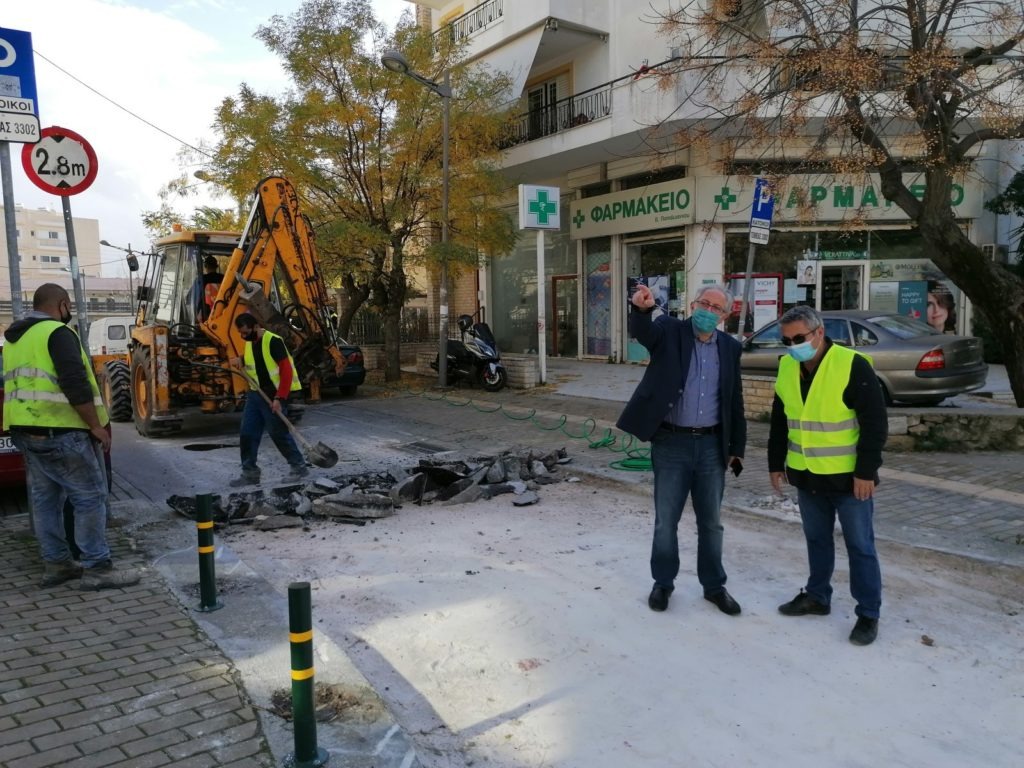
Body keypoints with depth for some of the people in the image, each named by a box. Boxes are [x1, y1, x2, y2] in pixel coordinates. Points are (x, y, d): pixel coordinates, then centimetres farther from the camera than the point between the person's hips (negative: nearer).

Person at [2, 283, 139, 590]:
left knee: (45, 497, 14)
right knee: (89, 497, -5)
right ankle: (97, 569, -4)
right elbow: (76, 385, -20)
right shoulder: (57, 333, -12)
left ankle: (55, 564, 20)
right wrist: (96, 425, -15)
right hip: (59, 430, -9)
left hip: (25, 431, 9)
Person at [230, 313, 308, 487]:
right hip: (255, 394, 8)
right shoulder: (249, 343, 10)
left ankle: (299, 466, 14)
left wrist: (279, 398, -23)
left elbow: (286, 370, -20)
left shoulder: (273, 341, -17)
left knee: (279, 433, -1)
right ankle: (250, 473, 14)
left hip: (272, 396, -8)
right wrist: (241, 360, 5)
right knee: (247, 433, 6)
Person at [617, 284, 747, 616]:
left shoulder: (730, 347, 6)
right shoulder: (670, 330, -4)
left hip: (711, 445, 3)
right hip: (671, 443, -3)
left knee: (711, 521, 14)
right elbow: (643, 331, -28)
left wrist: (737, 446, 10)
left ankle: (714, 585, 29)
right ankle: (663, 582, 25)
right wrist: (642, 309, -50)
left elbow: (735, 401, 11)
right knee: (666, 520, 8)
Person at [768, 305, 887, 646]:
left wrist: (866, 471, -17)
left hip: (848, 477, -5)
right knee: (816, 540, 18)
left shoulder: (853, 365, -17)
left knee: (860, 546, 5)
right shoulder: (786, 368, 2)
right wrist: (776, 463, 11)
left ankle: (868, 614, 16)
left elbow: (875, 422, -16)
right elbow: (779, 421, 12)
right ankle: (817, 597, 33)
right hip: (807, 476, 6)